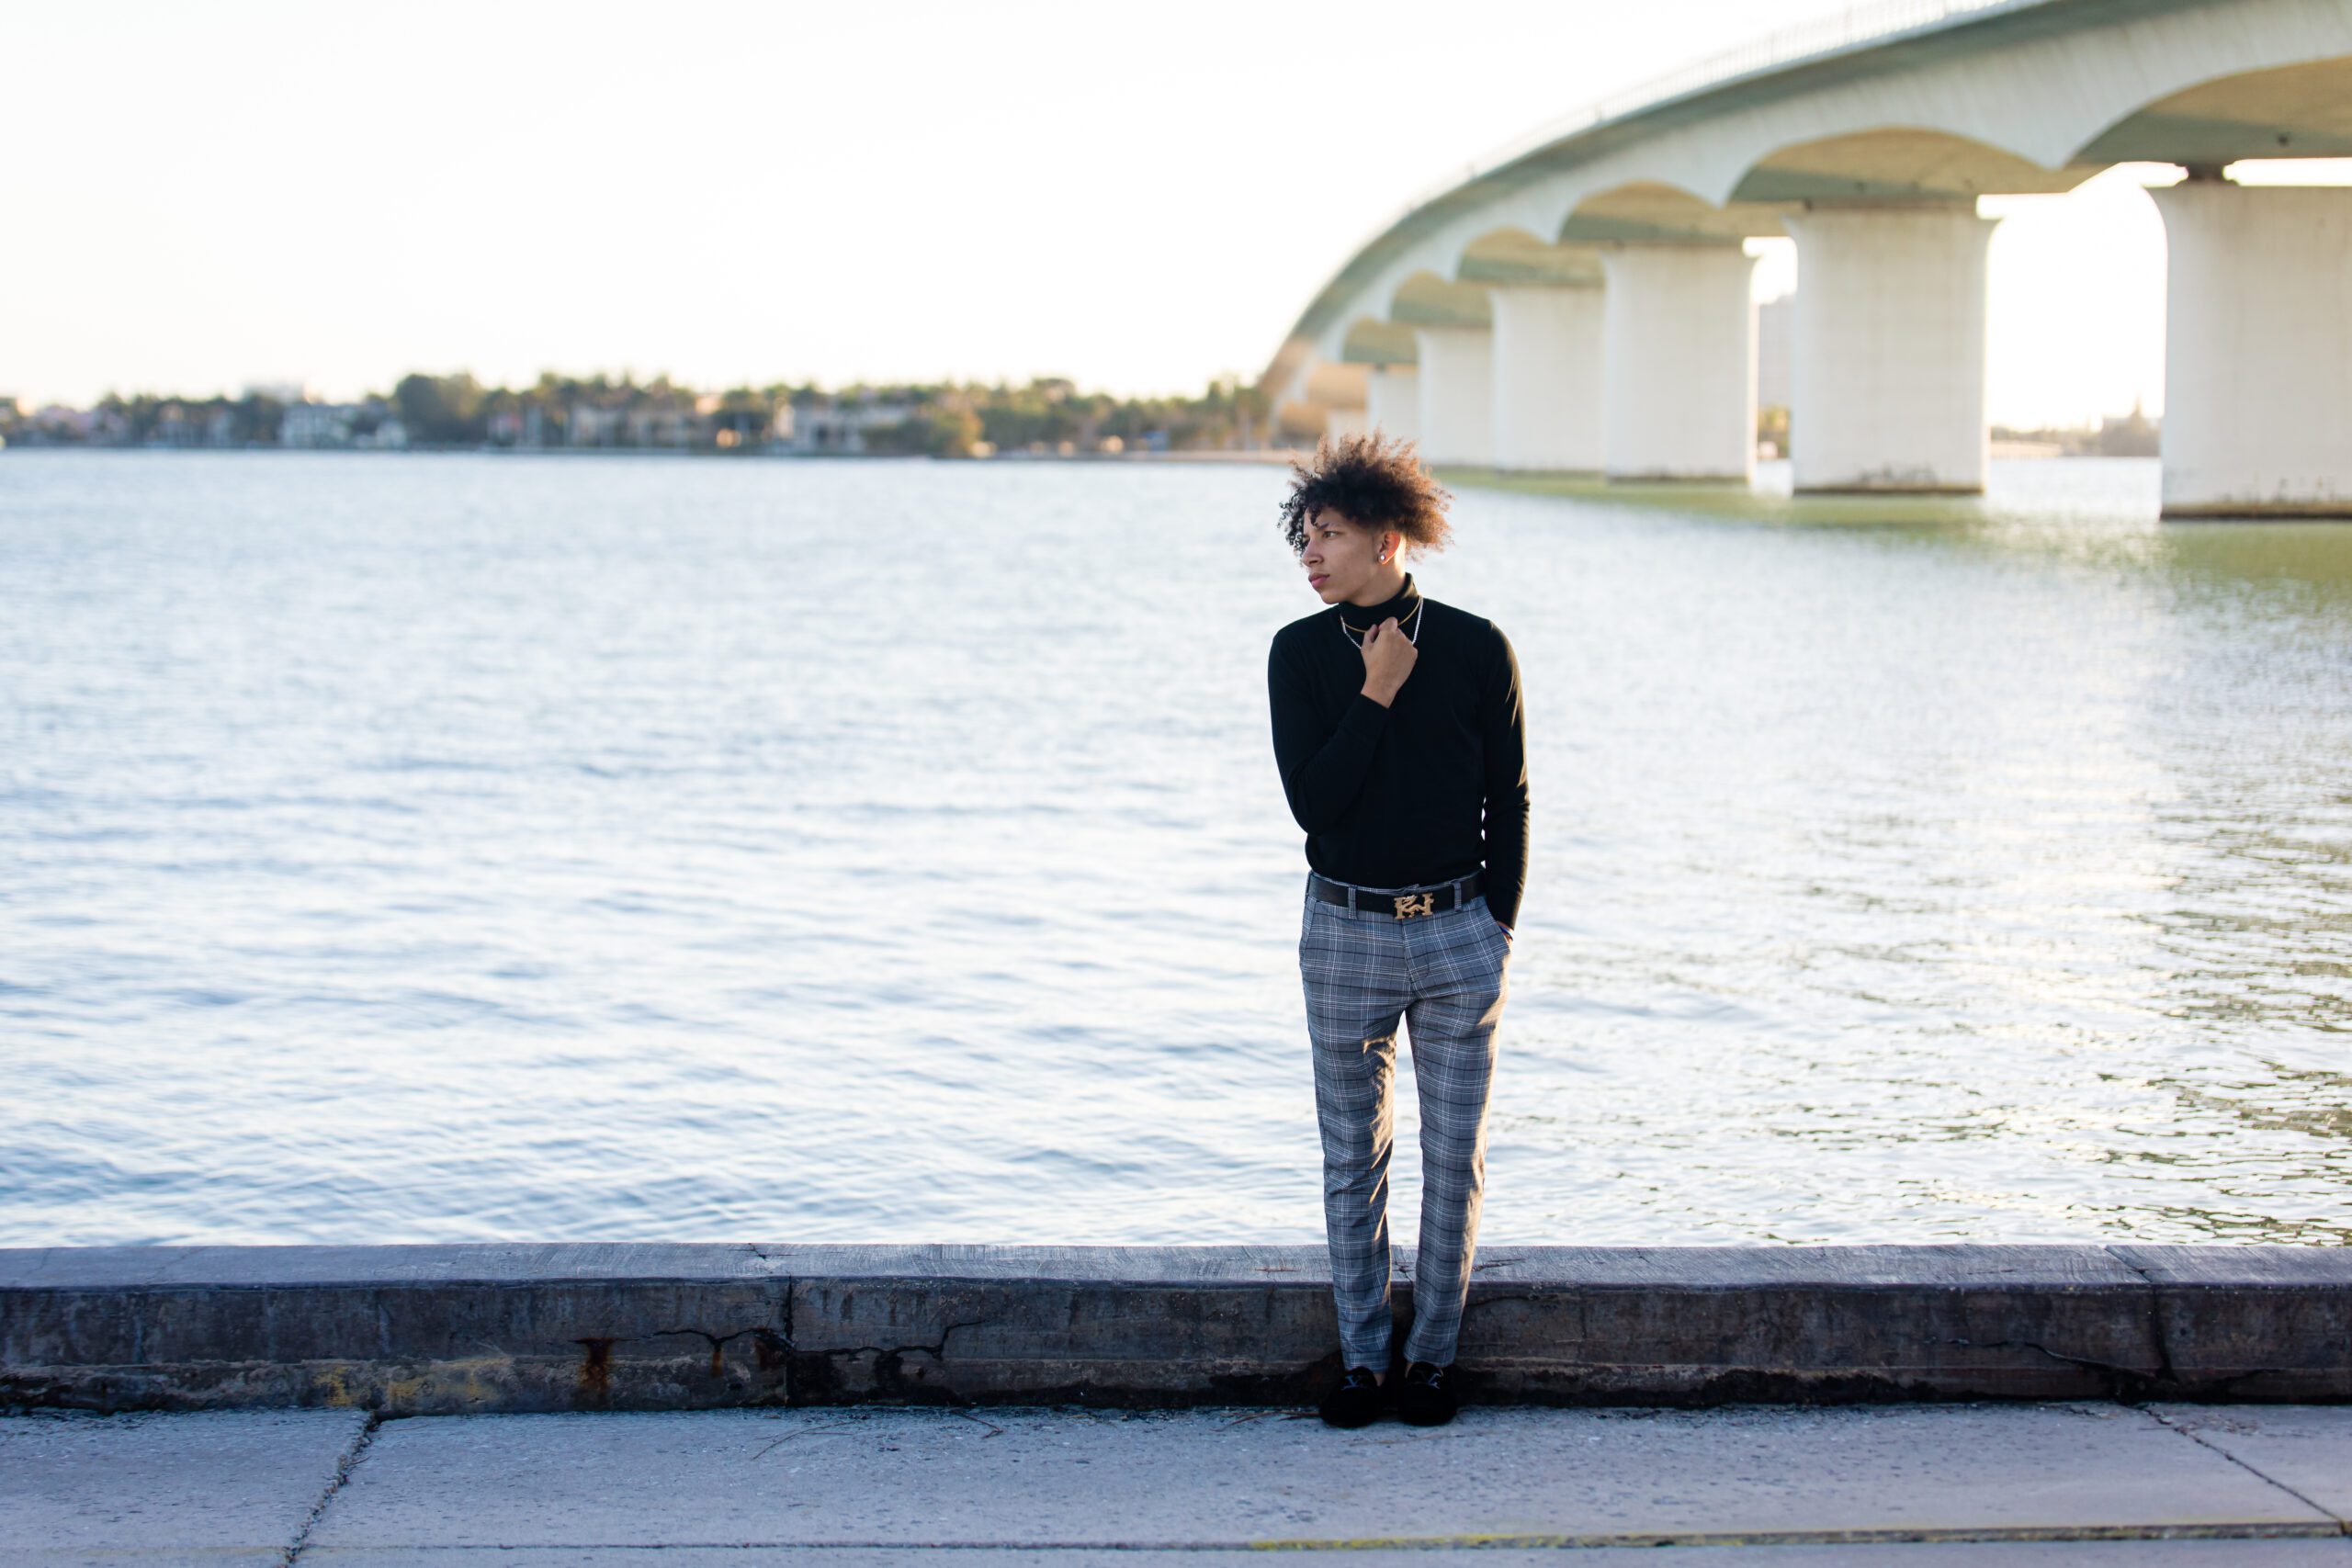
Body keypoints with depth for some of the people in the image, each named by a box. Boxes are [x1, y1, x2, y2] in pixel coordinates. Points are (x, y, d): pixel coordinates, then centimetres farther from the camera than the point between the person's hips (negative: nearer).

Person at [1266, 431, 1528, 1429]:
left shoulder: (1477, 650, -3)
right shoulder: (1301, 654, -1)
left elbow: (1508, 801, 3)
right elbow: (1311, 801, -10)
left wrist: (1499, 925, 0)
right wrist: (1375, 697, -15)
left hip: (1458, 933, -1)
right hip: (1346, 932, 1)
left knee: (1455, 1158, 4)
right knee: (1353, 1156, 7)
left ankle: (1432, 1356, 16)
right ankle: (1363, 1358, 17)